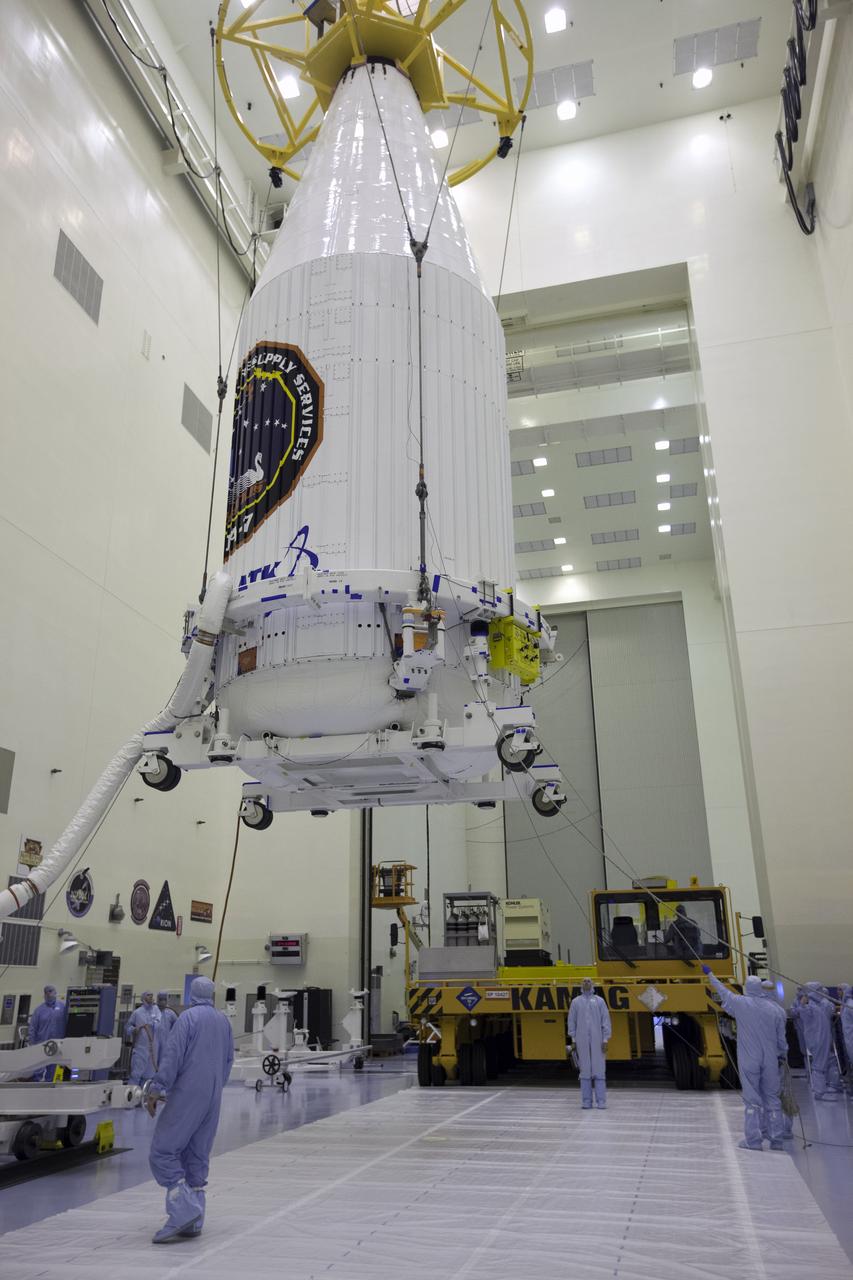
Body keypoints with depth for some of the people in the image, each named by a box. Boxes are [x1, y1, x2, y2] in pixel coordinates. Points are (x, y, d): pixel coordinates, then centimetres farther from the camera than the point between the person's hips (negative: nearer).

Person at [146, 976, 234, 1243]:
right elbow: (228, 1060, 17)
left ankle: (183, 1211, -13)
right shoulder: (223, 1020, 11)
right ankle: (193, 1222, 13)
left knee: (163, 1151, -3)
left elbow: (173, 1055, -16)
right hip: (213, 1098, 7)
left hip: (187, 1095, -7)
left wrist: (157, 1089, -15)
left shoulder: (188, 1017, -9)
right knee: (197, 1158, 12)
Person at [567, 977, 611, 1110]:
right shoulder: (576, 1001, 8)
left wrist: (605, 1040, -5)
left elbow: (606, 1020, 1)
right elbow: (571, 1021, 7)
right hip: (582, 1040, 1)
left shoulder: (599, 1001, 5)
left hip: (597, 1040, -1)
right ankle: (586, 1101, 8)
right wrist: (573, 1040, 1)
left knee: (599, 1070, -1)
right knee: (585, 1070, 3)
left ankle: (601, 1101, 3)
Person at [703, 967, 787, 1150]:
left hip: (749, 1061, -3)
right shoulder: (772, 1008, 2)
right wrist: (783, 1056, 23)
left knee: (752, 1100, 1)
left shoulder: (740, 1003, -5)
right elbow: (781, 1037, 7)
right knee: (772, 1099, 11)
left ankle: (753, 1141, 3)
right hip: (770, 1061, 3)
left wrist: (710, 975, 27)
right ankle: (776, 1141, 16)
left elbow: (723, 991, 12)